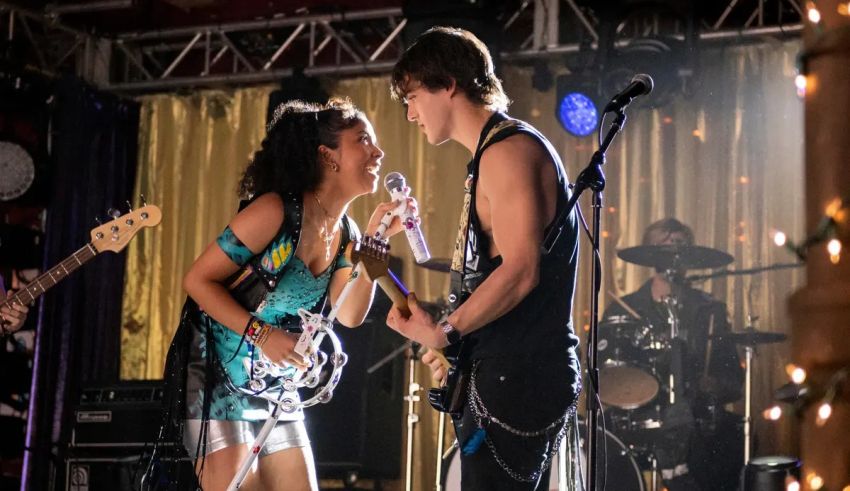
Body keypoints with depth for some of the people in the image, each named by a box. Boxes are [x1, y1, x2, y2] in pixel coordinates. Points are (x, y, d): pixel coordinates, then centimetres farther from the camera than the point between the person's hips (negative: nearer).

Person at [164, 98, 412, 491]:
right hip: (218, 378, -8)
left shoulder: (344, 232, 5)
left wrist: (375, 239, -11)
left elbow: (349, 314, -5)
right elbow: (198, 280, -17)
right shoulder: (277, 211, -18)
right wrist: (262, 335, -24)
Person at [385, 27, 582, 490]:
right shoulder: (492, 154, 20)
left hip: (518, 377, -11)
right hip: (512, 373, 11)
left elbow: (520, 271, -22)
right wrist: (449, 336, 19)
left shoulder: (507, 150, -13)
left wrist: (445, 333, -21)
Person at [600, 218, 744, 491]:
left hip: (699, 420, 2)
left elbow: (734, 382, 14)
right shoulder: (621, 311, 11)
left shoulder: (710, 311, 15)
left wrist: (715, 385, -7)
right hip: (640, 415, -2)